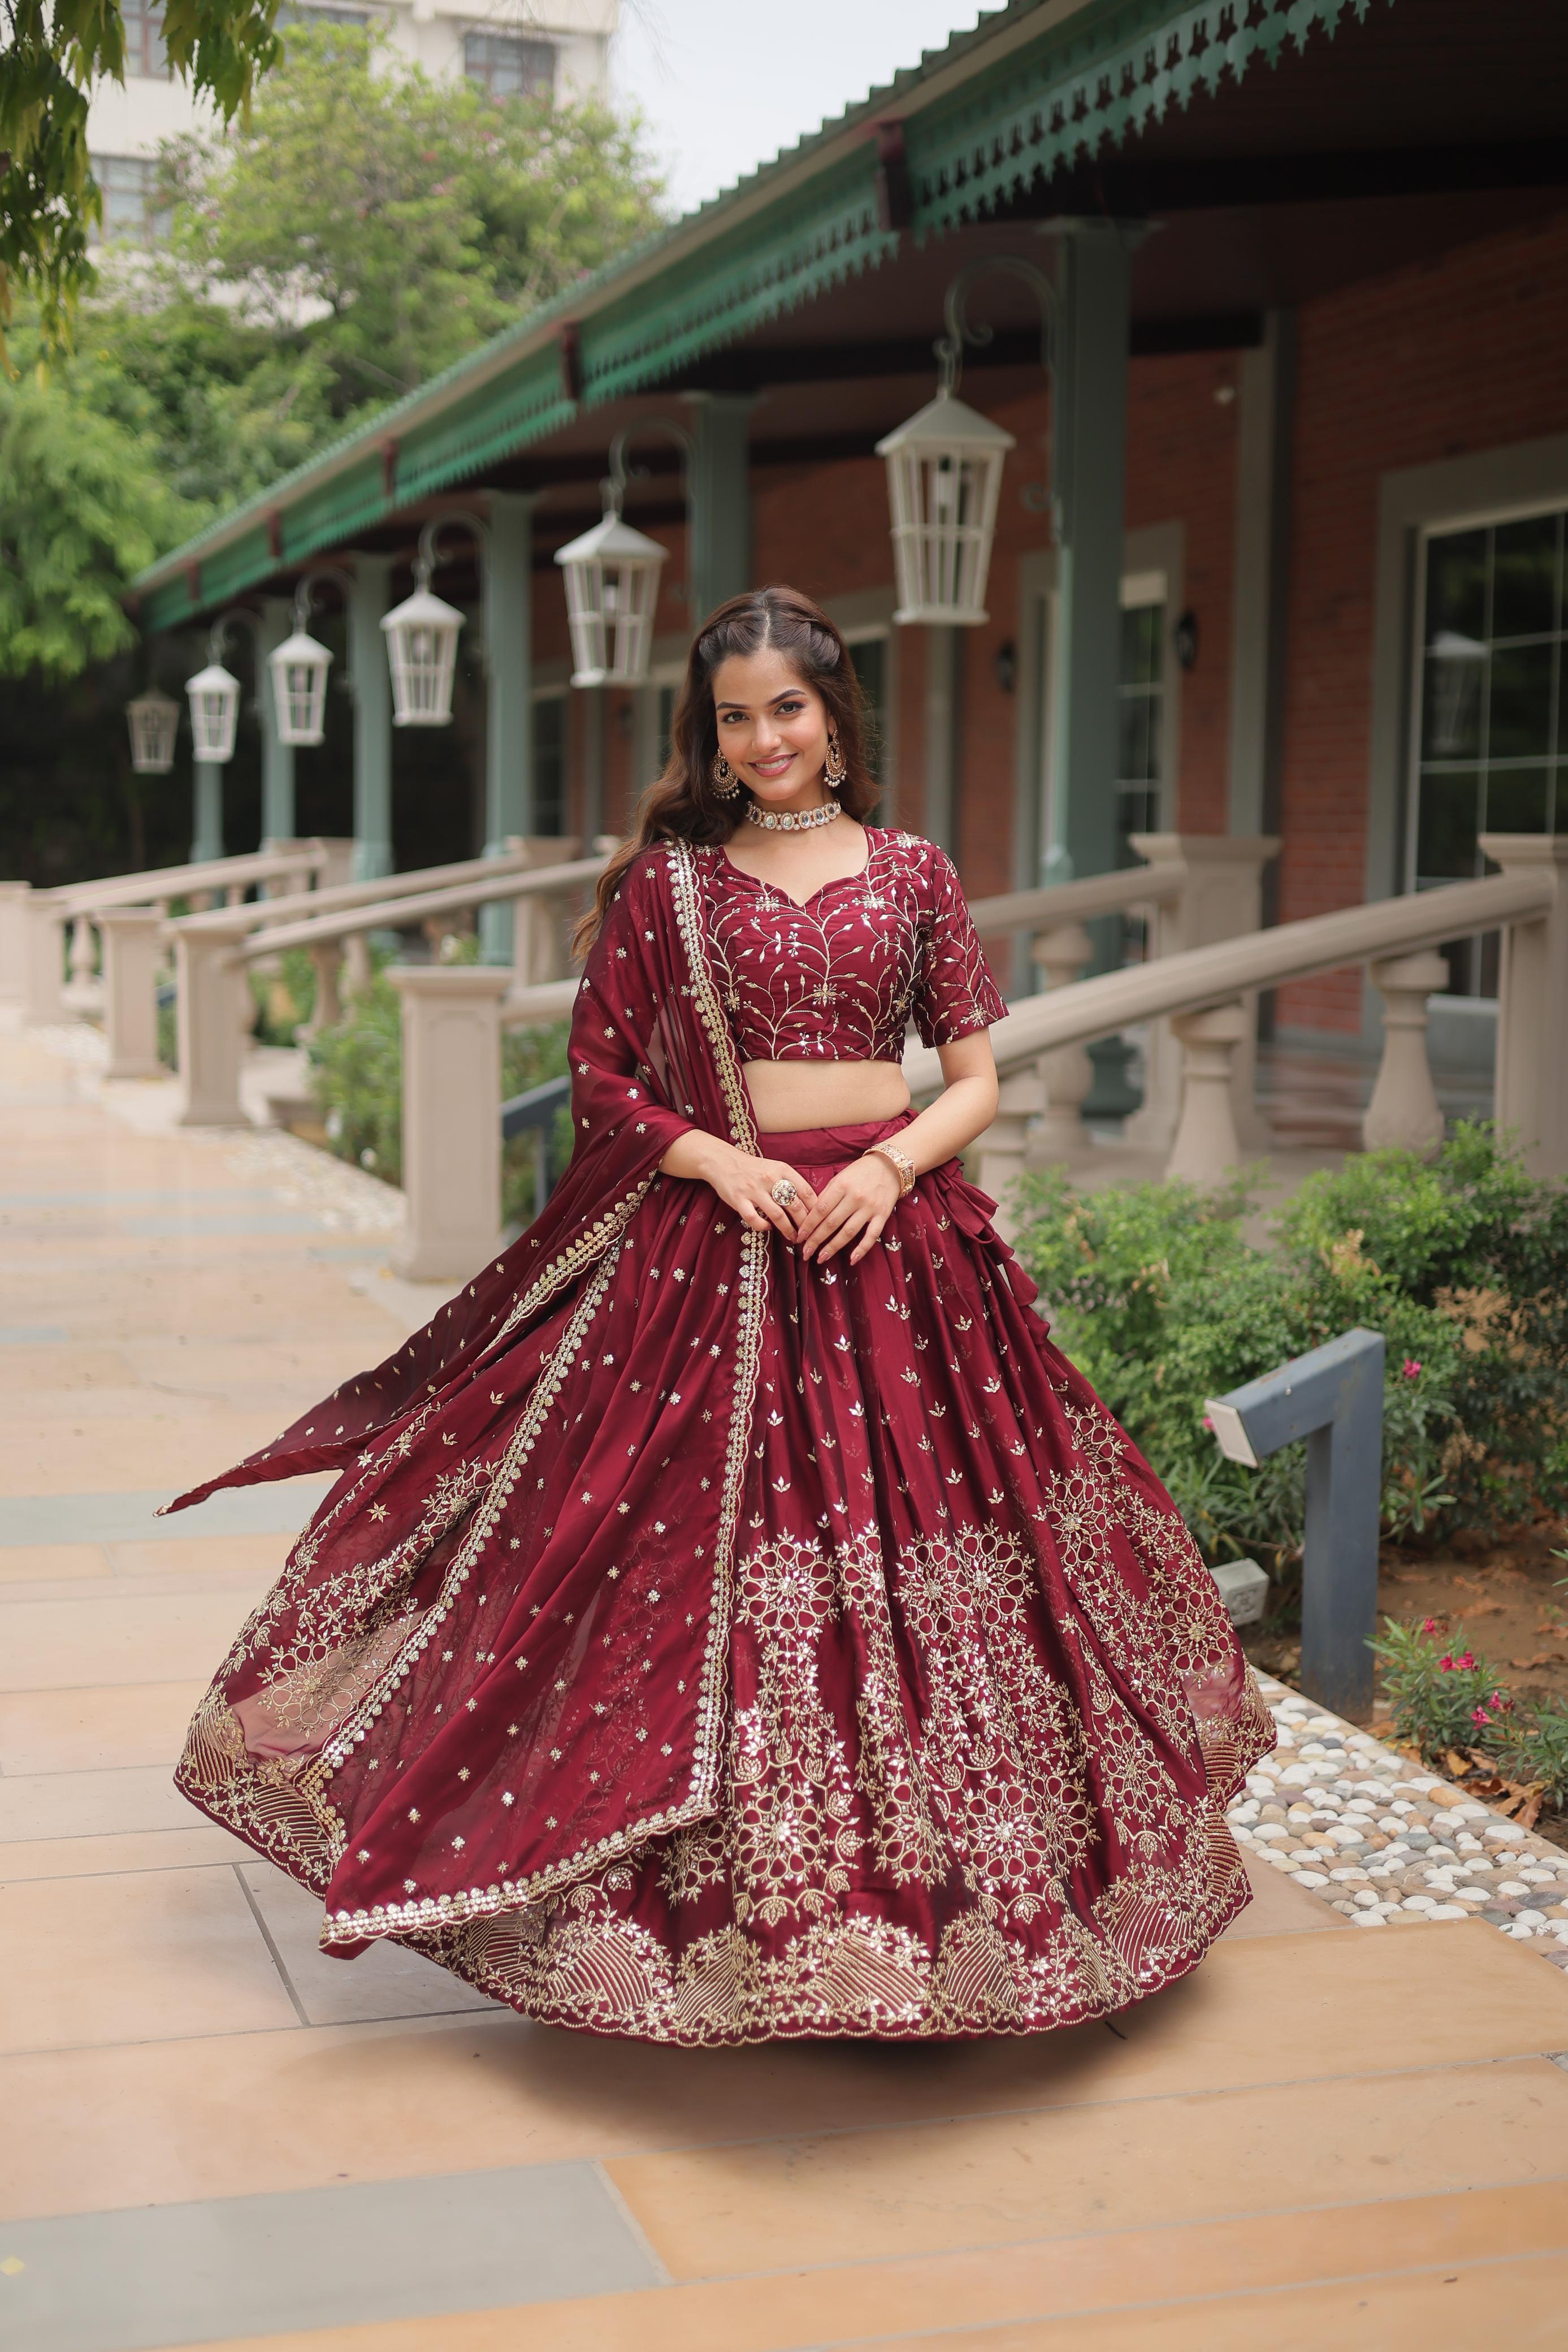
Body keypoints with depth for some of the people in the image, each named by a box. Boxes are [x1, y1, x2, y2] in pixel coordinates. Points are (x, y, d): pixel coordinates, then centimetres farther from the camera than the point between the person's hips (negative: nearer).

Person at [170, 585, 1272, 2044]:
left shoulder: (912, 874, 8)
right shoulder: (665, 880, 6)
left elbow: (976, 1080, 8)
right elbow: (601, 1073, 6)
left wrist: (891, 1166, -10)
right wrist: (715, 1156, -9)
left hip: (891, 1242, 1)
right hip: (704, 1249, -1)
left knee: (908, 1552, 2)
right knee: (702, 1559, -2)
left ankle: (921, 1883, 18)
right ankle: (713, 1886, 12)